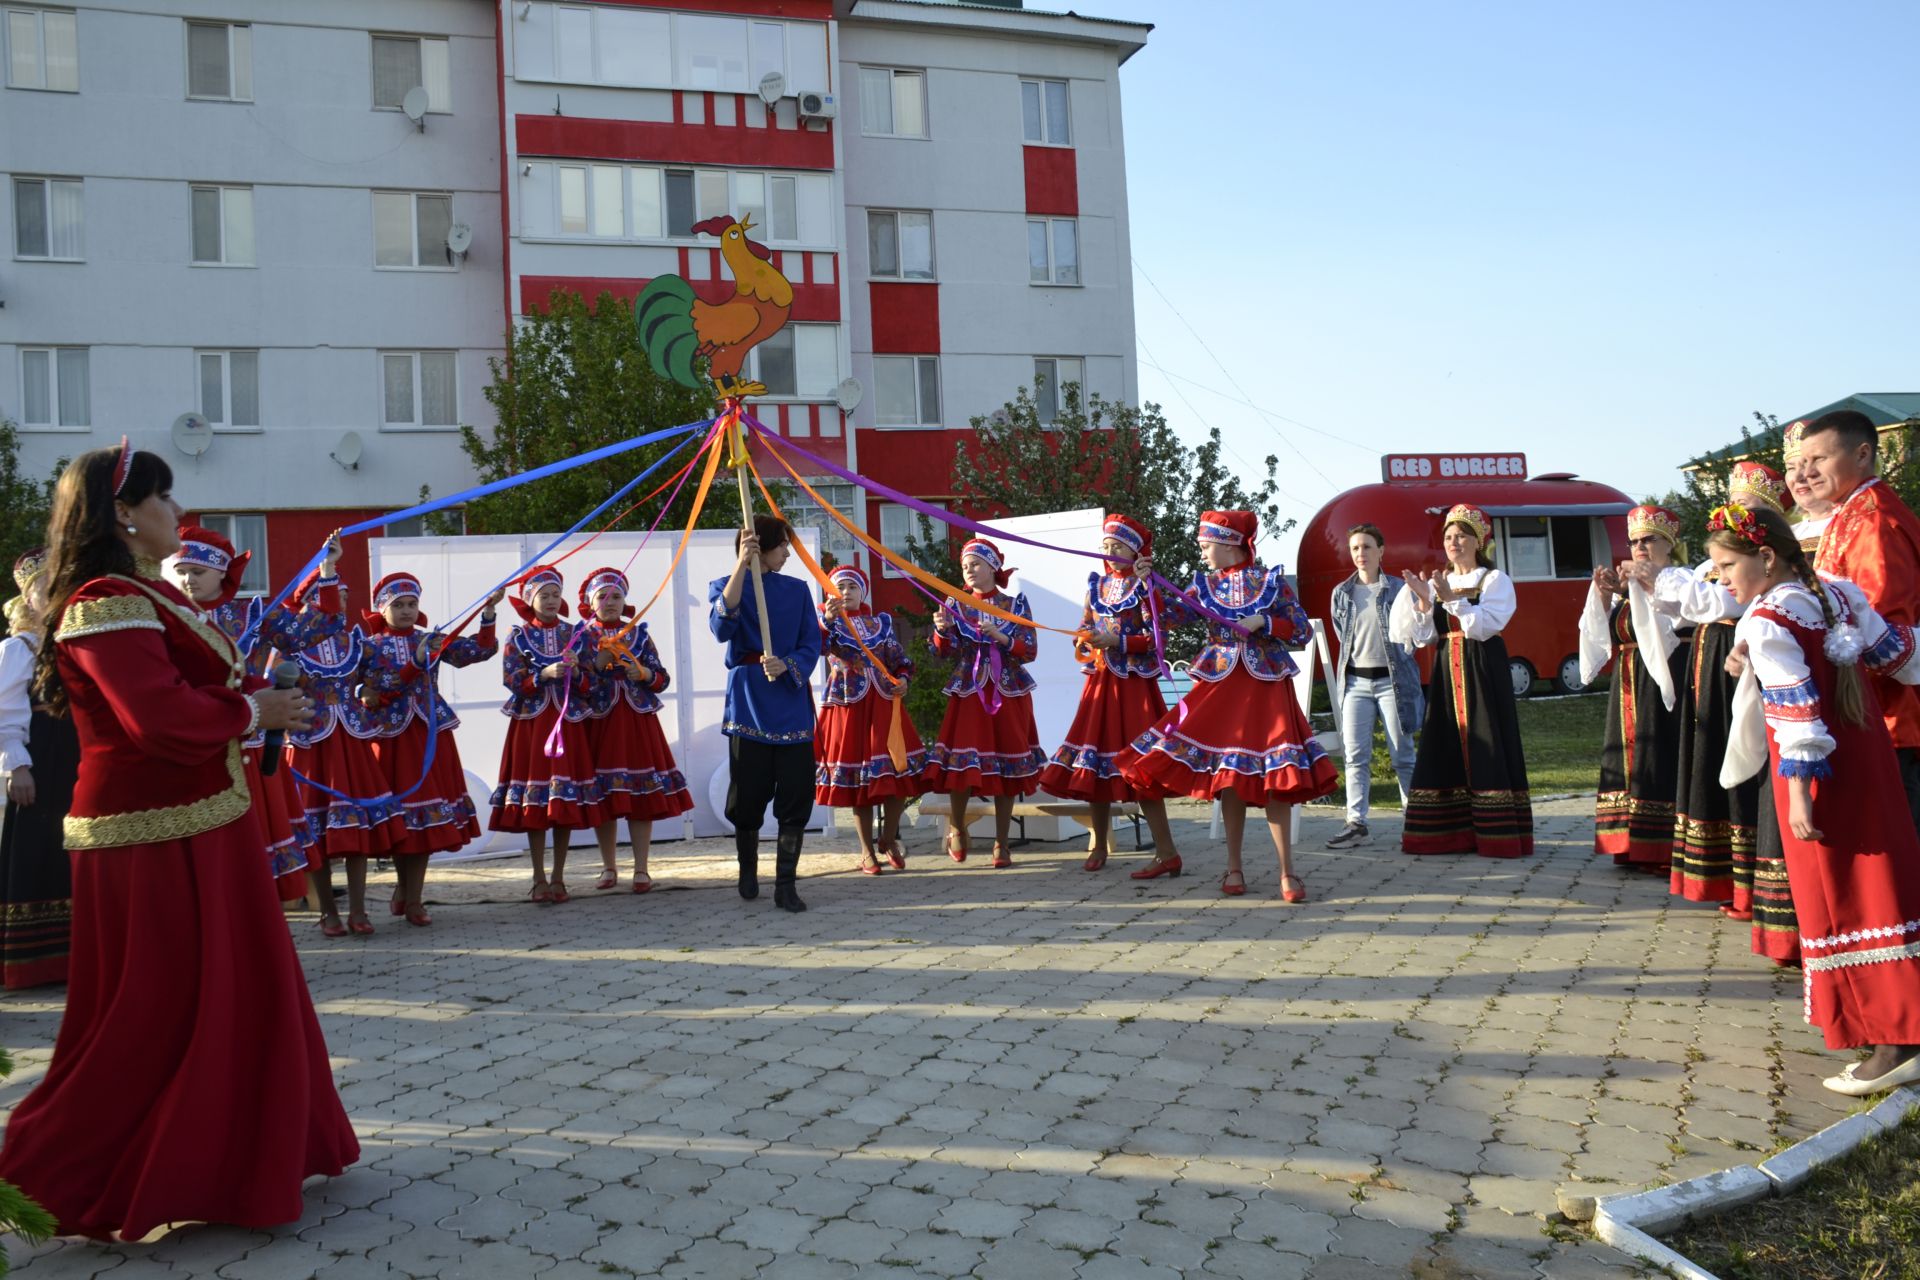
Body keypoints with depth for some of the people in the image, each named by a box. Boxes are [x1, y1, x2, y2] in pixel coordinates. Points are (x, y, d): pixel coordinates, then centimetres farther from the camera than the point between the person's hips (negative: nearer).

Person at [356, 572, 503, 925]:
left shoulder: (432, 640, 8)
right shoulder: (371, 646, 2)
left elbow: (481, 650, 0)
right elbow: (372, 694, -12)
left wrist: (488, 613, -13)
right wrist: (416, 664, -22)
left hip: (430, 736, 2)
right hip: (391, 736, -2)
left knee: (427, 819, 2)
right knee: (399, 818, 1)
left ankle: (409, 896, 14)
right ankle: (407, 892, 19)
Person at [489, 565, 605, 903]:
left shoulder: (572, 634, 7)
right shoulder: (518, 636, 2)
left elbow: (587, 683, 4)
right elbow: (512, 679, -8)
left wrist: (576, 672, -16)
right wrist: (545, 674, -21)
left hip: (568, 722, 2)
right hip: (531, 723, -2)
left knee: (567, 801, 2)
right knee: (533, 802, -1)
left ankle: (558, 878, 11)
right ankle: (539, 879, 9)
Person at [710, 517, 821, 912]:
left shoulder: (797, 590, 12)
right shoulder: (726, 585, 5)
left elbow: (811, 644, 4)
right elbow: (721, 627, -16)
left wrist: (787, 664, -18)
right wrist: (741, 566, -22)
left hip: (792, 700, 2)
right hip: (749, 702, -2)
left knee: (796, 796, -3)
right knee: (748, 795, 3)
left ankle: (786, 885, 4)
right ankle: (748, 872, 27)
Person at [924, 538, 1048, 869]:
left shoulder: (1015, 602, 4)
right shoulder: (956, 604, 6)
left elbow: (1030, 651, -2)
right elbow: (946, 653, 0)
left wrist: (1000, 636, -17)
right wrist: (942, 631, -21)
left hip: (1009, 693, 0)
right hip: (968, 692, 0)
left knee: (1007, 769, 2)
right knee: (962, 765, -9)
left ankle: (1001, 845, 10)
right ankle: (956, 826, 16)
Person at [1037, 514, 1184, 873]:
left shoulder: (1143, 586, -4)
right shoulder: (1096, 584, 13)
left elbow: (1154, 638, -11)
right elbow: (1085, 630, 15)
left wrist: (1116, 642, -19)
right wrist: (1088, 642, -6)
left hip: (1134, 682, -6)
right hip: (1099, 680, 6)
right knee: (1092, 765, 7)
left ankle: (1166, 851, -7)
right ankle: (1098, 848, 20)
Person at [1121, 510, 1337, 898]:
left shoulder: (1272, 581, 0)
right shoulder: (1205, 586, 8)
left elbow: (1304, 631, -1)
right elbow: (1168, 615, -4)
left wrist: (1264, 622, -14)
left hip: (1266, 686, -3)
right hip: (1221, 685, 3)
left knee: (1271, 778, -6)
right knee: (1229, 777, 5)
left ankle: (1287, 872, 0)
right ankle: (1234, 868, 15)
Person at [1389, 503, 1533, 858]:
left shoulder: (1495, 580, 1)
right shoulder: (1437, 584, 15)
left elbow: (1485, 625, -14)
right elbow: (1423, 637, 6)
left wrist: (1451, 598, -21)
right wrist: (1423, 602, -8)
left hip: (1484, 670, -5)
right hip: (1447, 670, 5)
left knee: (1487, 747, -7)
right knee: (1445, 749, 3)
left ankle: (1498, 836, -4)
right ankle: (1452, 833, 8)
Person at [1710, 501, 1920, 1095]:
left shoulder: (1766, 622, -17)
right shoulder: (1840, 592, 6)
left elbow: (1797, 714, -20)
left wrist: (1799, 796, -19)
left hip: (1819, 774, -8)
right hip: (1868, 758, 8)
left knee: (1837, 903, -2)